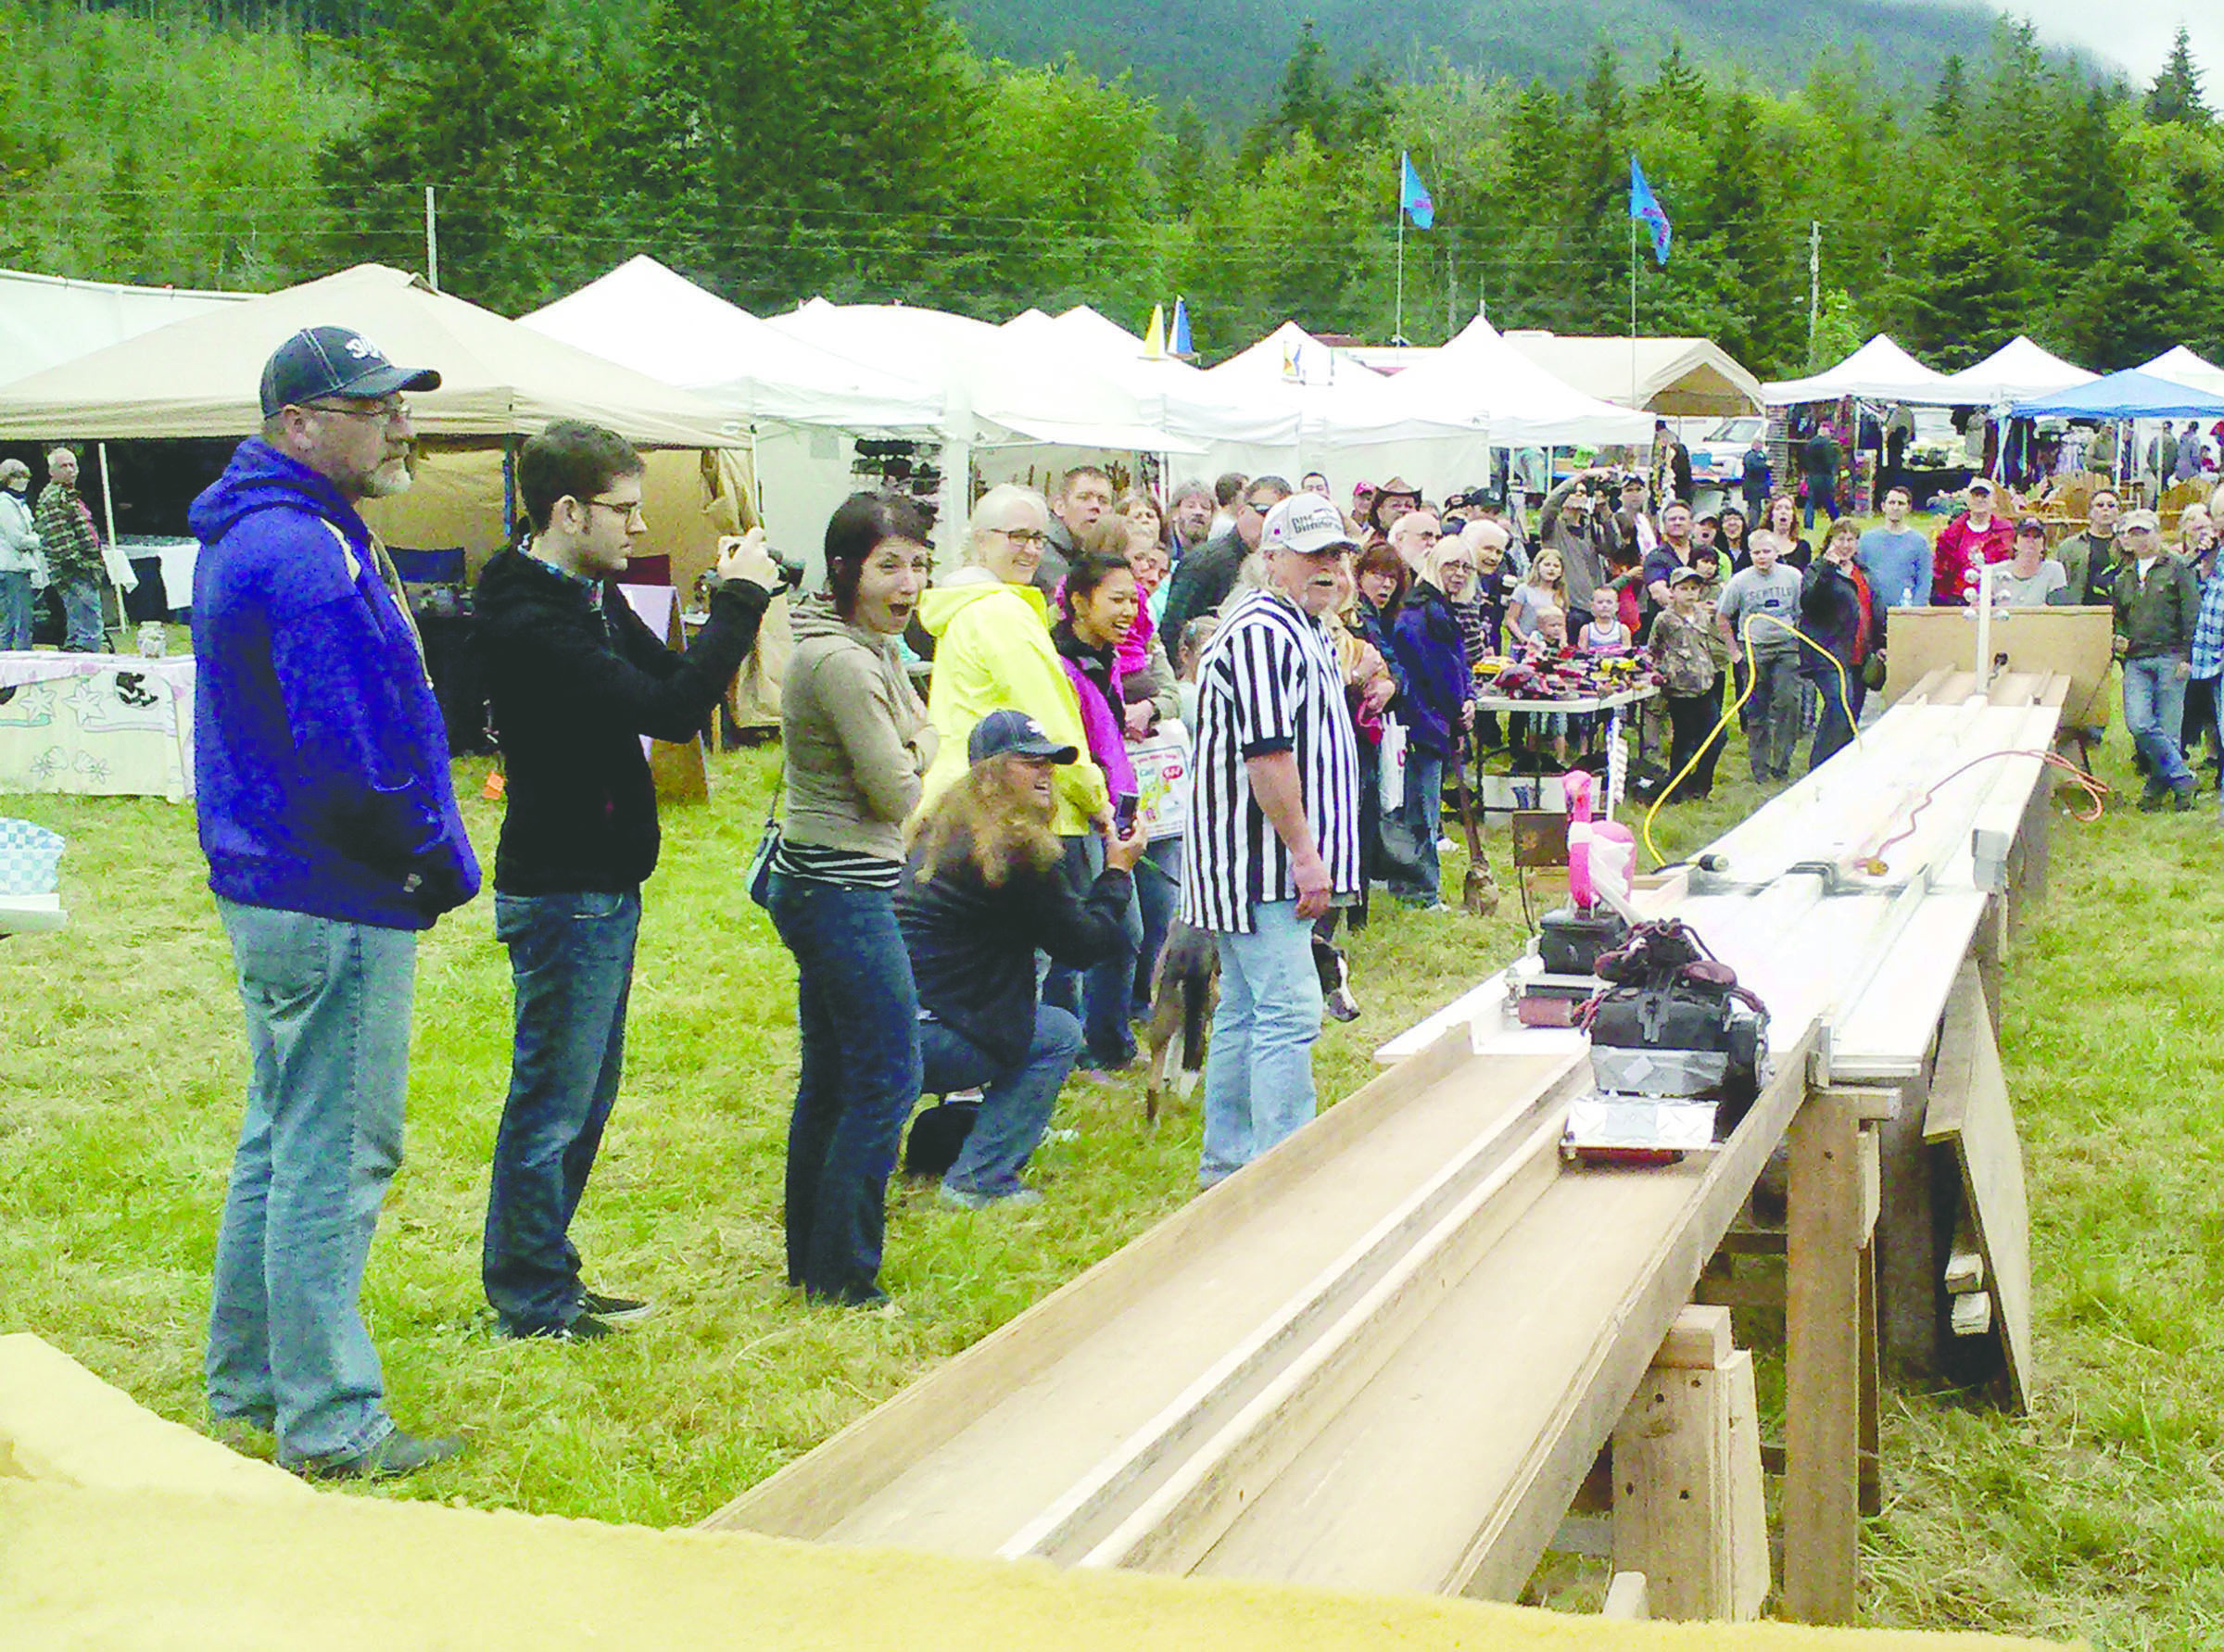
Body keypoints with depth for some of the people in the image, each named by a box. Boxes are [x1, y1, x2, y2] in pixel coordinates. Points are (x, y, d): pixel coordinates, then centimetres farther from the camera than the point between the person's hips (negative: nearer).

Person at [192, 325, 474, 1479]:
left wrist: (429, 855, 11)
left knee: (285, 1139, 19)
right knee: (336, 1156, -3)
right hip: (337, 903, -11)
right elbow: (349, 756, -25)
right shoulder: (306, 552, -20)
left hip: (276, 889, 11)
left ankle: (250, 1382, 31)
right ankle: (330, 1425, 5)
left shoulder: (257, 534, 14)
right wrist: (442, 864, -11)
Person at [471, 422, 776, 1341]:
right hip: (562, 892, -10)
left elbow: (674, 678, 13)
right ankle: (530, 1301, 13)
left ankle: (546, 1280, 29)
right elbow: (672, 711, -28)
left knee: (586, 1094, 18)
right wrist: (739, 603, -19)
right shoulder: (528, 621, -21)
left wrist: (736, 599, -1)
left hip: (606, 884, 10)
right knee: (553, 1100, 1)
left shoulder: (593, 598, 10)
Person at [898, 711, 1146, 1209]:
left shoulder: (941, 828, 17)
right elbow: (1082, 946, -3)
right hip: (924, 1039, -9)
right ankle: (978, 1181, 3)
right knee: (1061, 1034, 7)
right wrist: (1118, 872, 10)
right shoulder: (1015, 847, -11)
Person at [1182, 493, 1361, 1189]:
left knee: (1245, 1011, 15)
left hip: (1266, 862, 11)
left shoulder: (1303, 629, 19)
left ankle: (1227, 1161, 23)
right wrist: (1304, 852, -22)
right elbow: (1267, 753, -22)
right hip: (1261, 857, -11)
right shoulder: (1262, 631, -16)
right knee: (1289, 1010, -12)